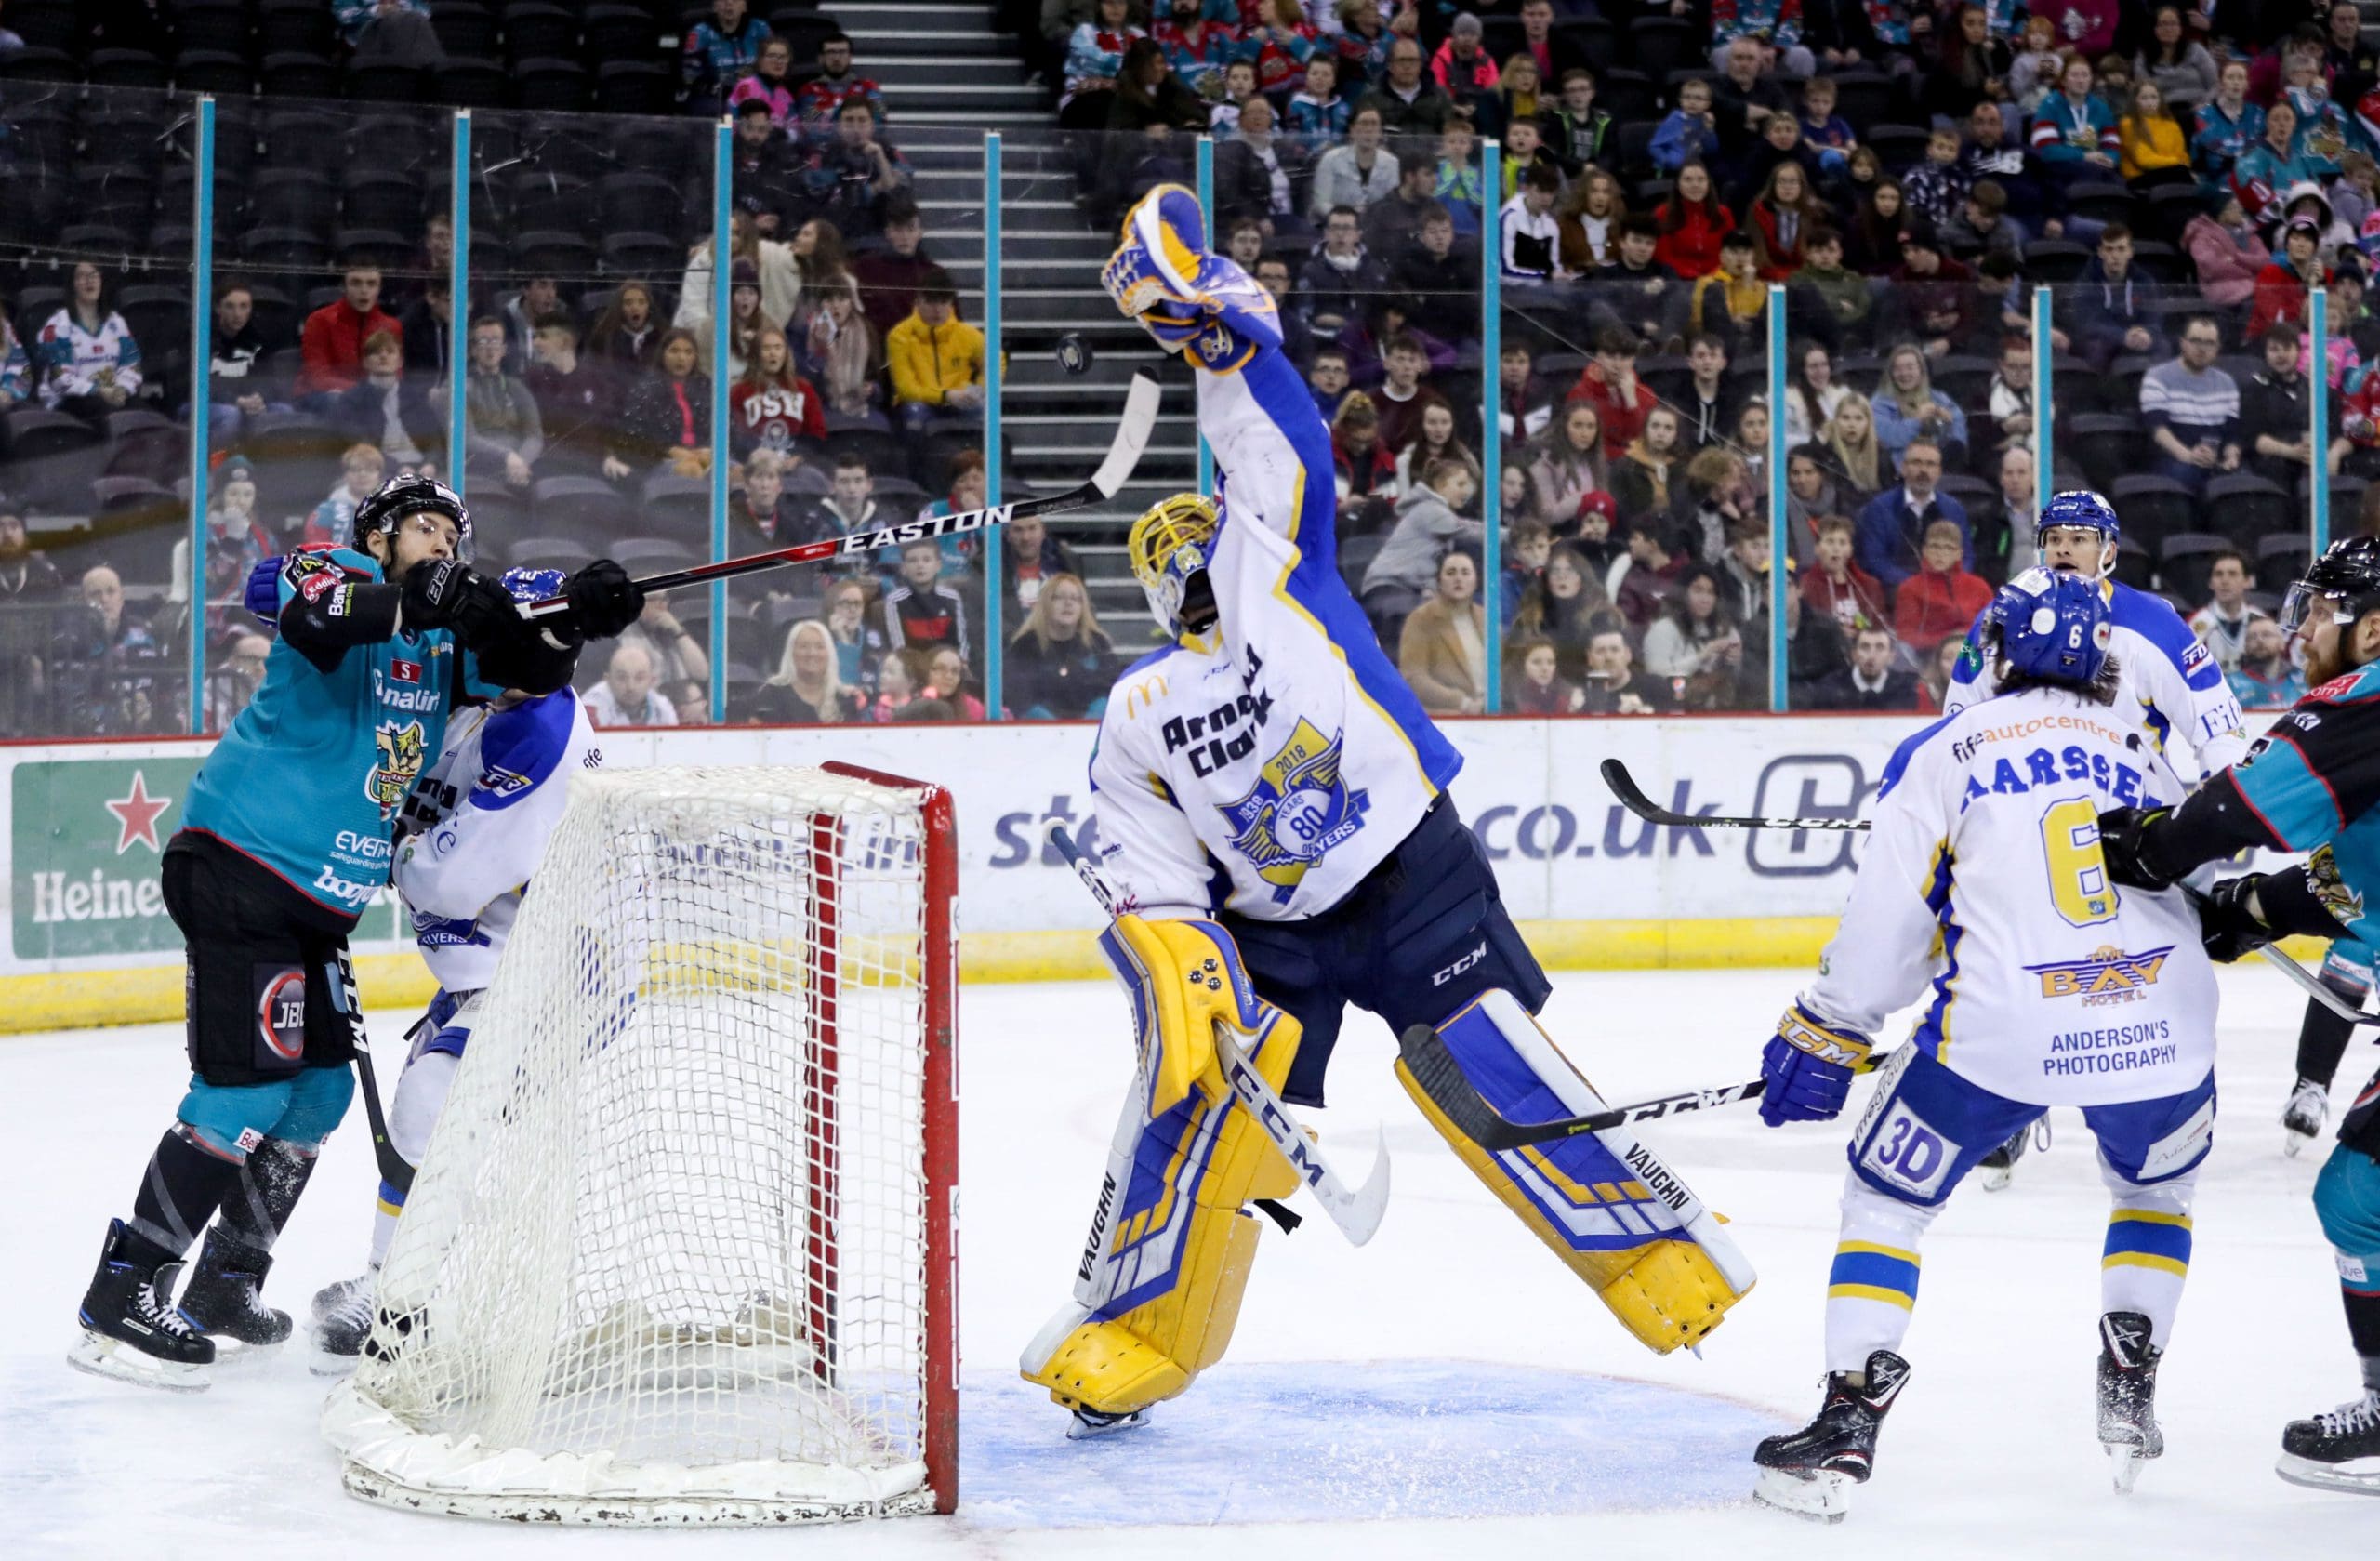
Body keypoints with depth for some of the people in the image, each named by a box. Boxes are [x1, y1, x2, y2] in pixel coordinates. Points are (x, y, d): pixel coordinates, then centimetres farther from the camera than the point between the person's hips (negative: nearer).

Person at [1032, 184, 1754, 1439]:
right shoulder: (1137, 720, 6)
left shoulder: (1277, 575, -1)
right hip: (1264, 926, 3)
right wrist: (1178, 963, -17)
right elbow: (1150, 878, 1)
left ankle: (1660, 1246, 3)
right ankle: (1135, 1330, -3)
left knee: (1493, 1067, -10)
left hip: (1410, 877, -3)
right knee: (1201, 1088, -11)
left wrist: (1219, 323, -23)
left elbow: (1278, 446, -11)